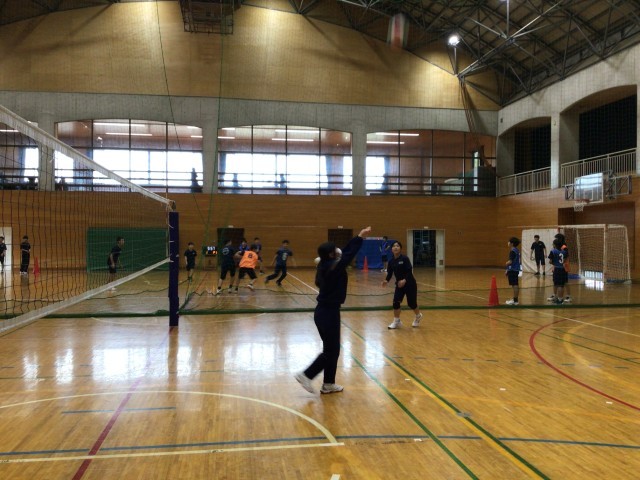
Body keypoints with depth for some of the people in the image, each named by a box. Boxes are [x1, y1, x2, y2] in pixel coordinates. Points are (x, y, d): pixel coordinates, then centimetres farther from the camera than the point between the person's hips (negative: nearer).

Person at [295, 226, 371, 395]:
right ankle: (306, 375, 5)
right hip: (329, 312, -10)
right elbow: (349, 255, -20)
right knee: (331, 350, 0)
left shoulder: (327, 266, 7)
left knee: (332, 349, 15)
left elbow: (346, 252, 14)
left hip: (325, 311, 10)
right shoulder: (333, 267, -18)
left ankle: (328, 384, 21)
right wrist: (360, 237, -10)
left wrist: (359, 237, 14)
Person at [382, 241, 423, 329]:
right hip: (399, 284, 4)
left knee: (411, 303, 5)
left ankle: (418, 316, 37)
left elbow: (410, 271, -22)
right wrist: (386, 280, -21)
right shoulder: (391, 261, -2)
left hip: (410, 284, -4)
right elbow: (389, 273, -1)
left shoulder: (405, 258, -17)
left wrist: (404, 280, -36)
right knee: (396, 302, -9)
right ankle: (396, 321, 7)